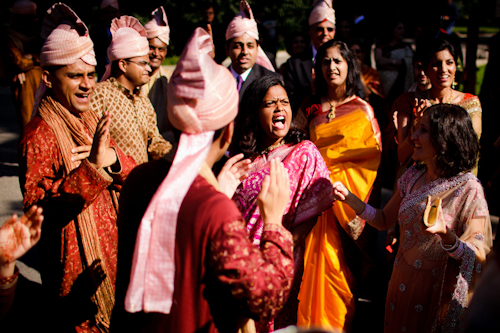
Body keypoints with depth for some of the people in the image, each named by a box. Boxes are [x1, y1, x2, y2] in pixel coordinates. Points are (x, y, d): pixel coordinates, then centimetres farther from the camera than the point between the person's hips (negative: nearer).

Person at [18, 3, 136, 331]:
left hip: (110, 251, 7)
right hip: (75, 260, -7)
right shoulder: (40, 134, -18)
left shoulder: (91, 119, 6)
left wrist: (112, 158, -20)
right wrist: (91, 169, -36)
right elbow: (35, 207, -26)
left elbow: (132, 177, 3)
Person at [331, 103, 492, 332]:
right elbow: (384, 220, 9)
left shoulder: (468, 189, -18)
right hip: (402, 284, 6)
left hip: (438, 292, -5)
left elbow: (479, 257, -20)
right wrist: (350, 199, -4)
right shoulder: (413, 177, 0)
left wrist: (446, 234, -38)